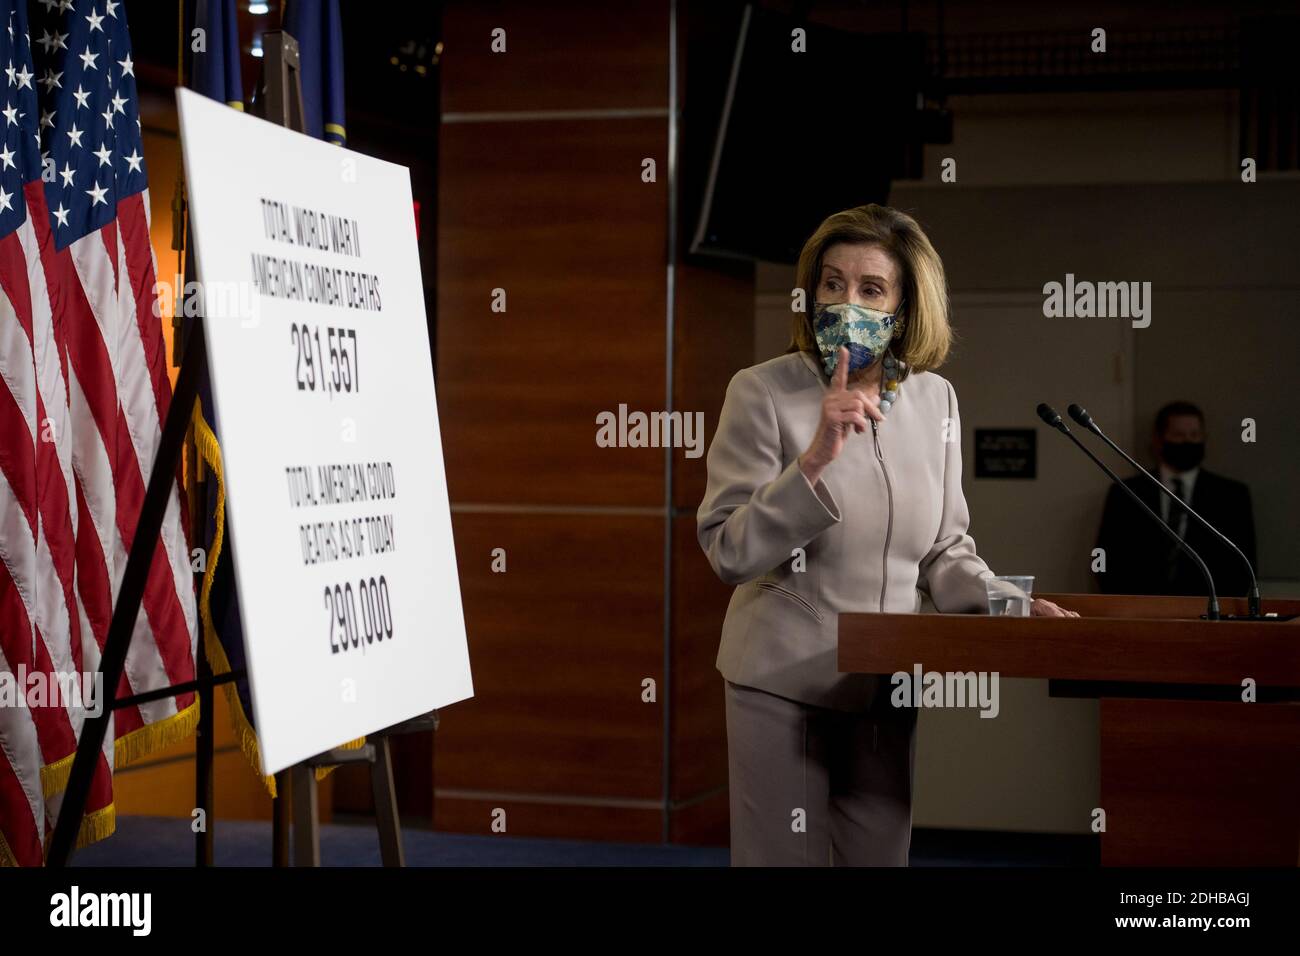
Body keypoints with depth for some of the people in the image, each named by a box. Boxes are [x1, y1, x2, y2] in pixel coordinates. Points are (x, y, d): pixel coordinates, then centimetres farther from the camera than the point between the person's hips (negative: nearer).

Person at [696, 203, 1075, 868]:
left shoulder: (934, 398, 2)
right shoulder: (763, 394, -11)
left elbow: (944, 550, 9)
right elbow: (728, 552, -18)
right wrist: (816, 459, -28)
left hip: (887, 687, 4)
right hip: (783, 683, -4)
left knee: (882, 855, 11)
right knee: (784, 859, 3)